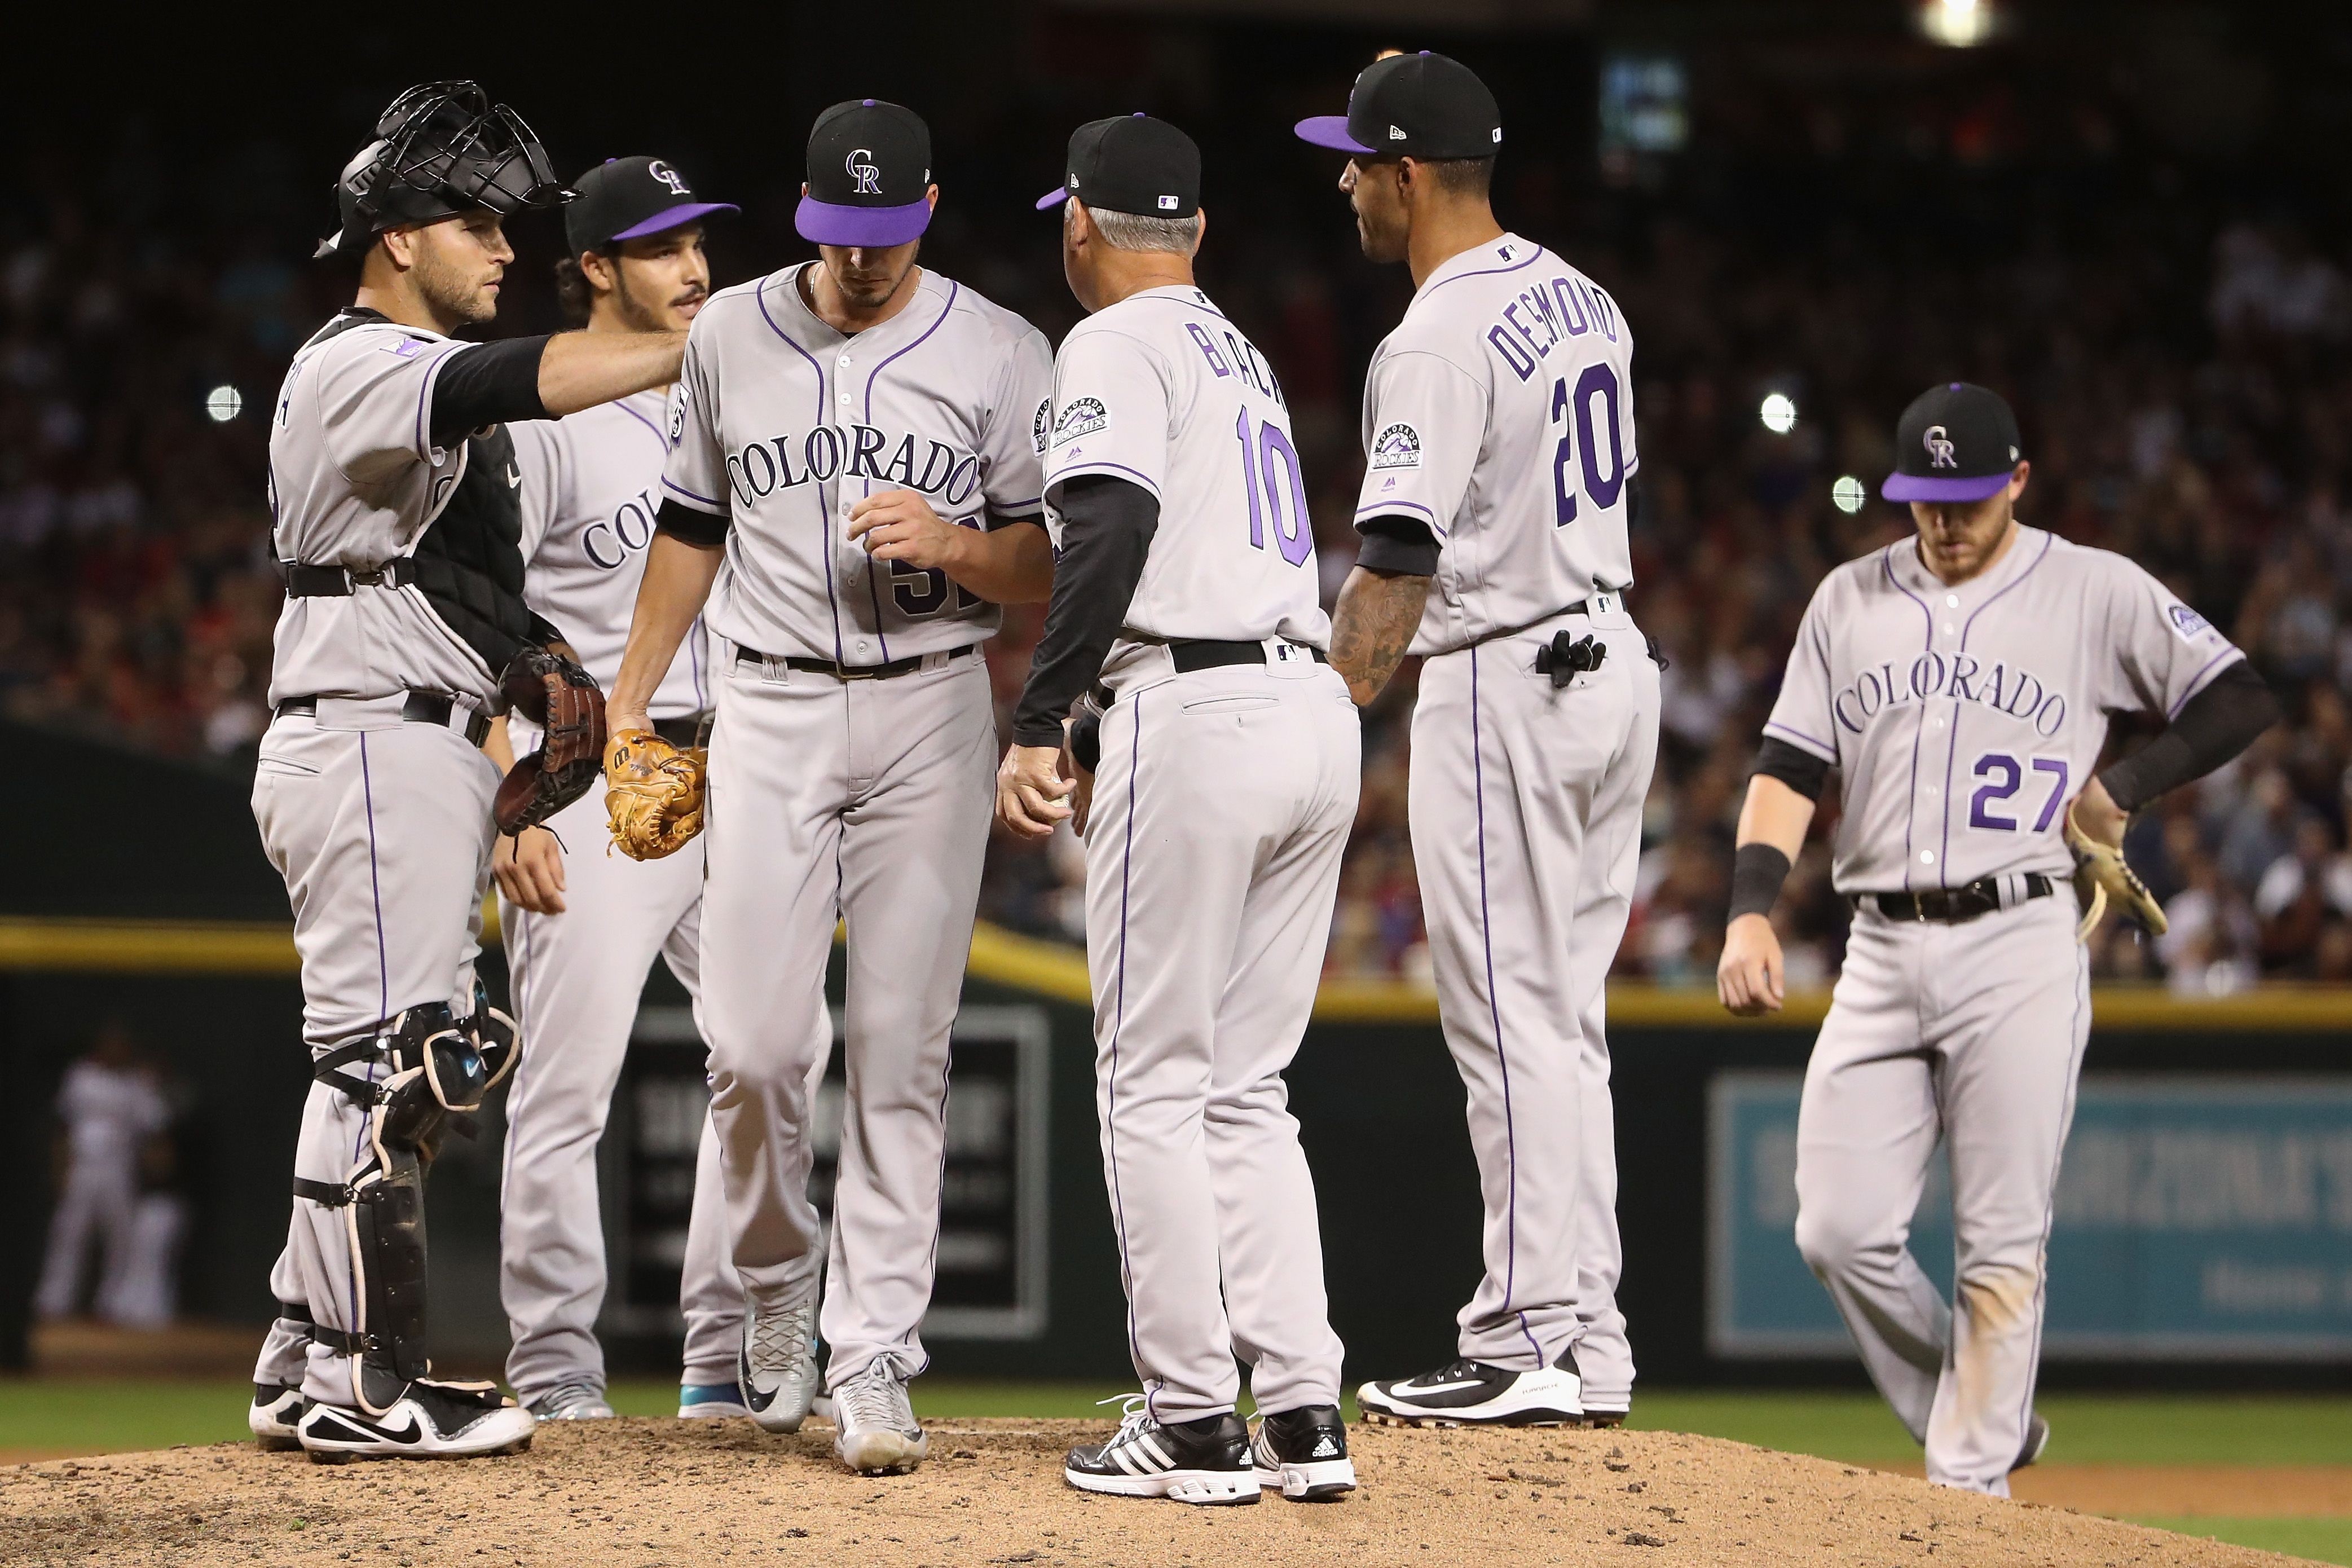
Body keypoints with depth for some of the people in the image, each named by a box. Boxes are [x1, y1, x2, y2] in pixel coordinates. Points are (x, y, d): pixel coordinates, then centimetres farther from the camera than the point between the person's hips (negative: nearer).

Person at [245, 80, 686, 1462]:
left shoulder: (434, 389, 21)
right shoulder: (357, 370, -12)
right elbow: (524, 381, -30)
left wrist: (545, 657, 8)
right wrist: (714, 348, -35)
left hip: (432, 752, 11)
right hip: (369, 744, -11)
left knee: (407, 1059, 12)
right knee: (389, 1052, -11)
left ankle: (311, 1364, 16)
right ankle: (357, 1381, -8)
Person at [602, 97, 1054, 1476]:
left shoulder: (1001, 354, 0)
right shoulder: (732, 336, 7)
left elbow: (1054, 566, 1)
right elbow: (694, 527, 18)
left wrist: (951, 543, -18)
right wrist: (631, 699, 17)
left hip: (932, 712, -1)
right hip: (769, 711, 2)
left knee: (902, 1049, -4)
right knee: (753, 1043, -7)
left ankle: (873, 1362, -2)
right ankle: (779, 1283, 20)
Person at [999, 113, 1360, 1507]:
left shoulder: (1118, 345, -2)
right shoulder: (1242, 354, 25)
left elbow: (1114, 525, -18)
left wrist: (1035, 728, -20)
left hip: (1197, 710, -8)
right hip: (1316, 714, 8)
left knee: (1155, 1083, -1)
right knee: (1246, 1087, 12)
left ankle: (1195, 1422, -2)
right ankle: (1304, 1413, 6)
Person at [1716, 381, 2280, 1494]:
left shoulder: (2094, 592, 4)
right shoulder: (1850, 600, 13)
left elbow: (2241, 701, 4)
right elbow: (1789, 767, 8)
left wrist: (2123, 787, -4)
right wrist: (1751, 910, -6)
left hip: (2018, 950, -4)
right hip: (1880, 955, 4)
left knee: (2002, 1244, -6)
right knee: (1840, 1233, -4)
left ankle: (1970, 1487, 0)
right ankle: (1983, 1421, 14)